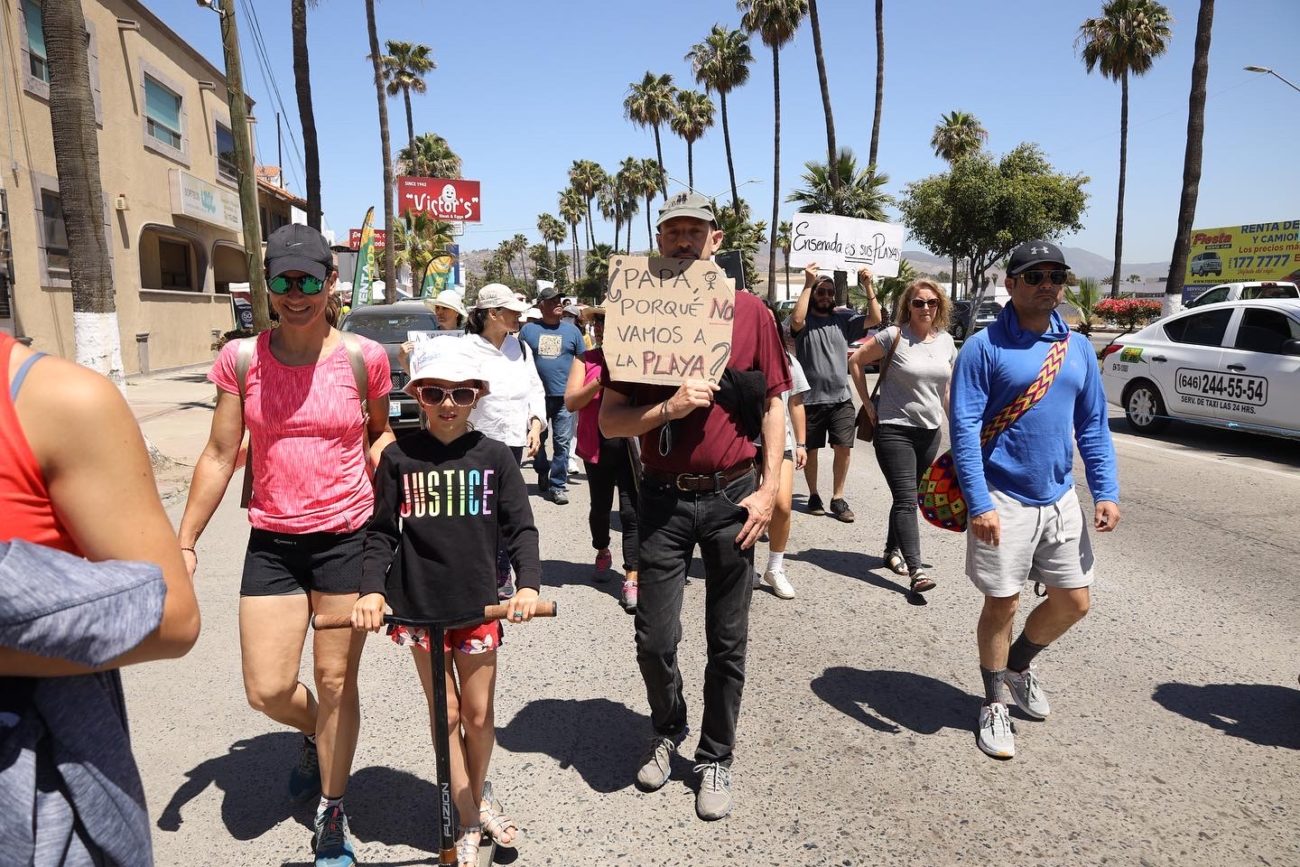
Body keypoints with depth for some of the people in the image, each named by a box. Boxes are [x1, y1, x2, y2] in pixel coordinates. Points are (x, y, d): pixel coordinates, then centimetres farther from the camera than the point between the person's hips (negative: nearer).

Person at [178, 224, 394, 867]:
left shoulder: (362, 357, -5)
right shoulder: (241, 359, -2)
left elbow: (382, 430, 12)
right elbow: (219, 456, 4)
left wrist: (384, 451, -10)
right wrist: (185, 543, 4)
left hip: (347, 538, -2)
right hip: (272, 542, 2)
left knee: (335, 680, 8)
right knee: (267, 690, 4)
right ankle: (314, 736, 42)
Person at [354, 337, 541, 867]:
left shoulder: (494, 457, -4)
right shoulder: (399, 458, -4)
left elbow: (520, 528, -3)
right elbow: (381, 533, -1)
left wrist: (529, 584, -17)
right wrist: (372, 590, -15)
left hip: (478, 603, 0)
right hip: (419, 603, 0)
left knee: (479, 715, 10)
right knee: (445, 714, 10)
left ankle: (476, 800, 37)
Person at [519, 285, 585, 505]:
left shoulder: (571, 330, 7)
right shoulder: (528, 330, 5)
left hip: (564, 396, 0)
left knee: (562, 443, -2)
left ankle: (557, 485, 4)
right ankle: (542, 473, 34)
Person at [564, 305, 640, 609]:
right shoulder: (585, 360, 4)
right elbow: (570, 402, -7)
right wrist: (600, 382, -19)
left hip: (631, 444, -1)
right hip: (597, 445, 2)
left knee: (632, 510, -6)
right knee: (600, 506, 17)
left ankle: (632, 578, -2)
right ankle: (602, 552, 43)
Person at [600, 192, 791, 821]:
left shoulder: (748, 310, 0)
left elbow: (773, 403, 5)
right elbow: (610, 421, -2)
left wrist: (769, 487, -2)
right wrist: (669, 408, -20)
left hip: (732, 496, 0)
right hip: (664, 498, 0)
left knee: (727, 643, 10)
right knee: (655, 640, 4)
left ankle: (715, 759, 31)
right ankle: (667, 730, 36)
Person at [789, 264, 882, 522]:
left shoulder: (843, 319, 7)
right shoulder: (805, 320, -2)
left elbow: (875, 319, -3)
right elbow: (796, 320, -26)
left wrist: (868, 286, -12)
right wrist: (808, 284, -23)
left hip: (841, 398, 2)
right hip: (810, 398, -2)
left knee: (844, 448, -3)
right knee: (811, 450, 10)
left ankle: (838, 498, 10)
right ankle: (813, 496, 26)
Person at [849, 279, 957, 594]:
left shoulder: (946, 341, 7)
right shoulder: (895, 336, -9)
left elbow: (946, 387, 16)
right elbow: (856, 361, -3)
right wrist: (869, 405, -4)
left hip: (930, 431, 5)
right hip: (895, 429, -5)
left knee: (906, 496, 15)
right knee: (906, 499, -11)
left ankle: (893, 550, 32)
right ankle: (915, 570, -13)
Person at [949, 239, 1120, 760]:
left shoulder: (1078, 348, 7)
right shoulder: (984, 347, -10)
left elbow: (1093, 425, 11)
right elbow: (964, 428, -14)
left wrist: (1106, 492, 2)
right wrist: (979, 503, -21)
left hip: (1060, 499, 6)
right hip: (1005, 501, -5)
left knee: (1073, 602, 12)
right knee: (1001, 604, 4)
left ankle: (1018, 665, 40)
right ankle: (996, 703, 25)